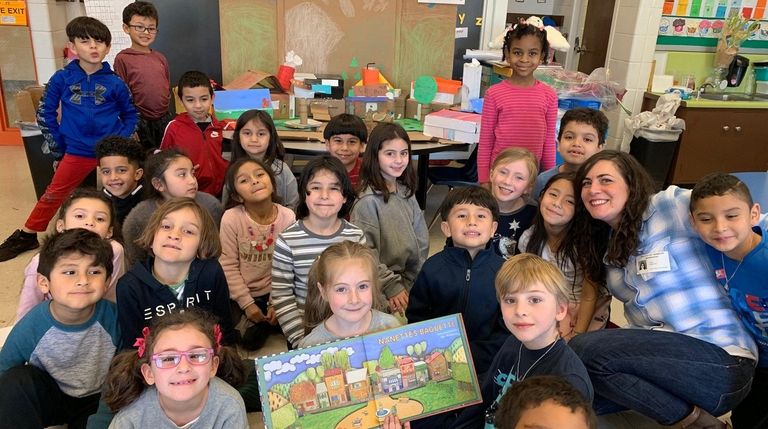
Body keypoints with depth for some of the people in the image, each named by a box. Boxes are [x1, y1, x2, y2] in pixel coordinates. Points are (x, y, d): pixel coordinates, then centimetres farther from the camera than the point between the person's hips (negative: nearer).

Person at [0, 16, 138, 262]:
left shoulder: (114, 83, -4)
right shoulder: (62, 79, -2)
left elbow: (130, 115, 9)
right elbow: (45, 113, 7)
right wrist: (58, 147, 6)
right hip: (76, 153, 2)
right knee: (53, 195, 12)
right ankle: (26, 236, 26)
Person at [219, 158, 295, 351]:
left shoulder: (288, 217, -13)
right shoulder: (231, 218, -18)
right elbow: (228, 265, -12)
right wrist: (247, 303, -13)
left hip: (273, 292, 1)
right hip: (239, 293, 0)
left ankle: (264, 322, 17)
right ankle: (254, 321, 12)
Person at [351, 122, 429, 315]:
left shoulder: (407, 193, 5)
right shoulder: (368, 201, -16)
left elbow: (421, 240, 7)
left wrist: (413, 284, 1)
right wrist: (391, 288, -14)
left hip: (412, 283, 6)